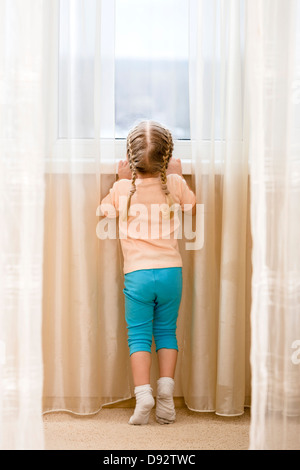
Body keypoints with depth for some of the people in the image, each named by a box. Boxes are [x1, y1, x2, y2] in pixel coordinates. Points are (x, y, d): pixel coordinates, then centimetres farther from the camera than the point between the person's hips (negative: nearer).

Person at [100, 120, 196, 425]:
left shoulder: (123, 188, -6)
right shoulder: (175, 184, -3)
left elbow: (105, 209, 15)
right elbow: (192, 204, 19)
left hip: (137, 273, -2)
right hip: (171, 270, 2)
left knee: (139, 335, 4)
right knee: (166, 332, 13)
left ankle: (143, 393, -8)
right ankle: (166, 391, 6)